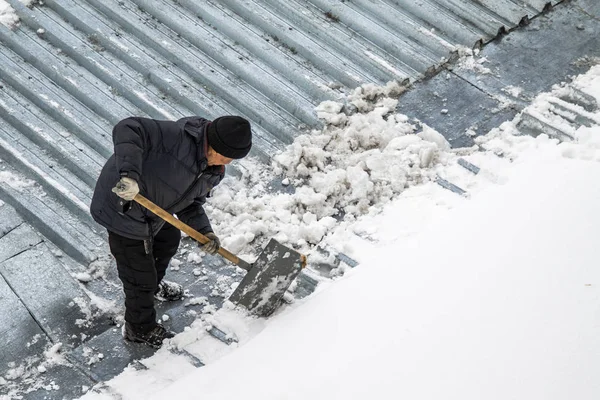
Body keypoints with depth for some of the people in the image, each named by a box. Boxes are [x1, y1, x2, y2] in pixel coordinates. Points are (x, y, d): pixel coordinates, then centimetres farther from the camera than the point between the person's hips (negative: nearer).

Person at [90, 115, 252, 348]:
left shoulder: (213, 173, -4)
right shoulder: (179, 137, -32)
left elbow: (191, 203, 5)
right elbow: (128, 130, -40)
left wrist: (204, 231, -13)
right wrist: (129, 173, -53)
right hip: (123, 208, -9)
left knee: (169, 239, 35)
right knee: (140, 274, 5)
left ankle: (153, 285, 66)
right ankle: (140, 328, 33)